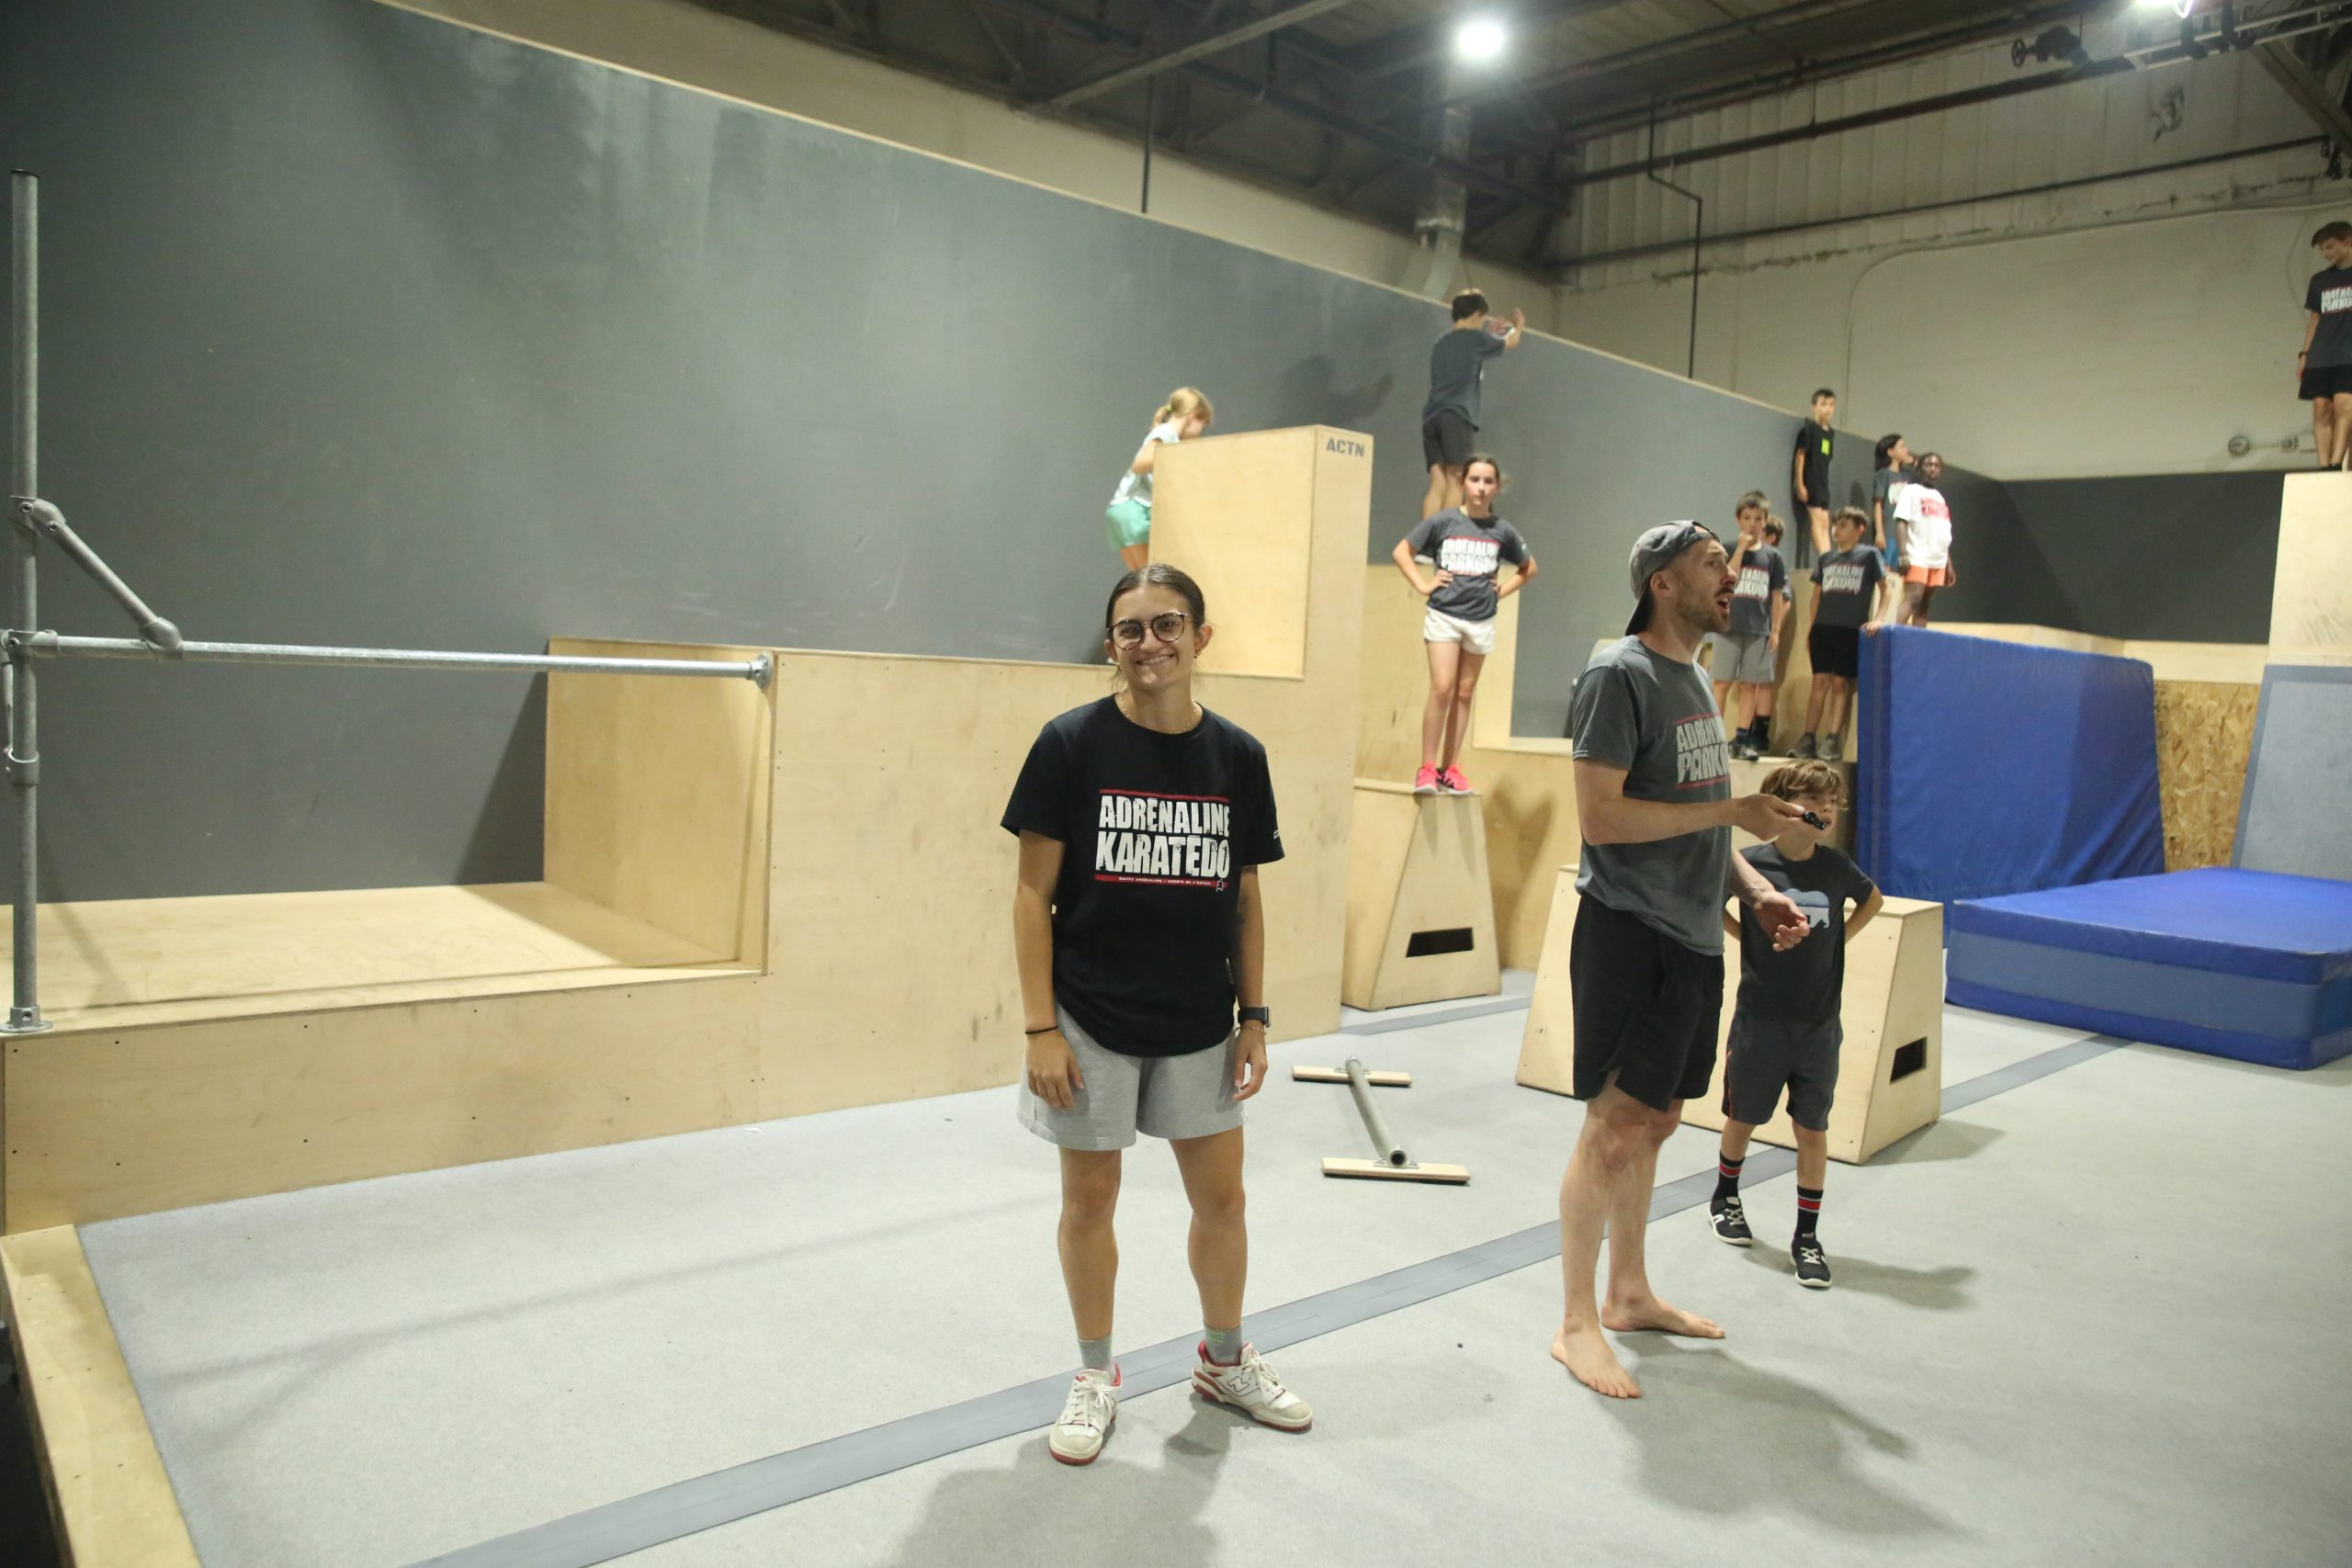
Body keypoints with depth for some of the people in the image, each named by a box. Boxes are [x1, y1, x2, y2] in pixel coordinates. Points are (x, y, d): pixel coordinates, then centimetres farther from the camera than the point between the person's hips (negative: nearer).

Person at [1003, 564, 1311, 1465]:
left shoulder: (1236, 755, -1)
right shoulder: (1071, 744, -9)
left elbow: (1246, 897, 7)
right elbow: (1033, 892, -8)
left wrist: (1254, 1017, 5)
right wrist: (1040, 1028, -11)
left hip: (1199, 1025, 3)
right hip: (1093, 1023, -3)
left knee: (1221, 1196, 15)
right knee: (1090, 1198, 11)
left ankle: (1224, 1361, 39)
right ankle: (1096, 1377, 33)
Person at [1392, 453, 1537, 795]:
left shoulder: (1502, 531, 3)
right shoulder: (1443, 521, -3)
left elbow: (1529, 568, 19)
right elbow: (1401, 552, 4)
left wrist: (1501, 592, 6)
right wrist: (1422, 586, -4)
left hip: (1481, 621, 3)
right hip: (1443, 615, -3)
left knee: (1464, 695, 6)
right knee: (1442, 689, -13)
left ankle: (1449, 769, 11)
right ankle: (1427, 767, -7)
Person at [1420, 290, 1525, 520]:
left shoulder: (1441, 343, 23)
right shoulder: (1474, 338, 7)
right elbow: (1510, 343, 25)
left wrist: (1488, 335, 46)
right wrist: (1518, 326, 46)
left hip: (1431, 417, 6)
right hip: (1457, 416, -6)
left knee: (1438, 484, -2)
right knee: (1454, 482, -10)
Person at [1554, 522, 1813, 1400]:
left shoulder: (1695, 678, 16)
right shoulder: (1620, 675, -12)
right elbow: (1599, 817, -20)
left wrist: (1753, 889, 9)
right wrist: (1734, 811, -16)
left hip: (1693, 937, 9)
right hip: (1630, 933, -9)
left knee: (1656, 1123, 16)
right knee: (1614, 1130, -4)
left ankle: (1630, 1295, 31)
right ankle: (1577, 1325, 9)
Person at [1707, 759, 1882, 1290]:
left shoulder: (1837, 868, -3)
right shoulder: (1751, 863, -12)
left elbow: (1872, 900, 18)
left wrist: (1837, 940, 6)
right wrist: (1745, 936, -4)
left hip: (1818, 1023, 2)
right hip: (1760, 1020, -2)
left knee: (1812, 1129, 6)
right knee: (1743, 1118, 14)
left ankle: (1807, 1237, 18)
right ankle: (1724, 1198, 39)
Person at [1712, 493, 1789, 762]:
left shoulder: (1772, 555, 7)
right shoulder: (1729, 549, 2)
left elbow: (1777, 596, 10)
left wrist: (1775, 630, 5)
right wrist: (1741, 548, -14)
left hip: (1759, 629, 2)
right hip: (1730, 626, -2)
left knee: (1750, 685, 4)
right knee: (1722, 682, -4)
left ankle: (1742, 739, 9)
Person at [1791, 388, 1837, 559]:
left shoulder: (1830, 433, 14)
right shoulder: (1809, 428, -7)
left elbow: (1826, 459, 16)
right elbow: (1800, 455, -10)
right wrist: (1799, 484, -14)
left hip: (1823, 483, 8)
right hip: (1809, 481, -8)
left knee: (1825, 524, 5)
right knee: (1817, 520, -14)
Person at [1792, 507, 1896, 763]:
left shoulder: (1869, 556, 4)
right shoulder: (1825, 559, 15)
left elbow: (1886, 589, 3)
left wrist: (1878, 619, -11)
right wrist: (1809, 630, 10)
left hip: (1851, 629, -3)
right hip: (1823, 627, 3)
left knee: (1841, 684, -2)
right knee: (1820, 682, 0)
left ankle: (1832, 740, 0)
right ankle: (1808, 739, 0)